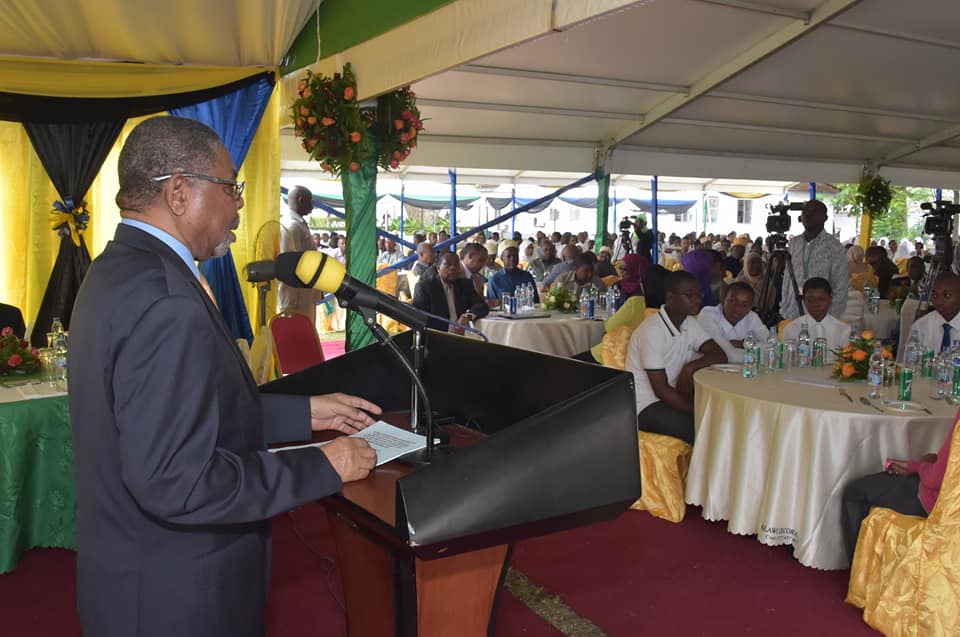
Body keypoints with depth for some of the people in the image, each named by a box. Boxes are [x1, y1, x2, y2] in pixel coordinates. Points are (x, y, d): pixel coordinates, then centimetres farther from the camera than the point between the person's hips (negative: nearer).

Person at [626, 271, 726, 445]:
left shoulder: (690, 324, 5)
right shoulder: (652, 330, -21)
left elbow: (720, 356, -4)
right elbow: (660, 389, -22)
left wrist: (690, 367, -21)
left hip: (670, 397, 8)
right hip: (645, 406, -8)